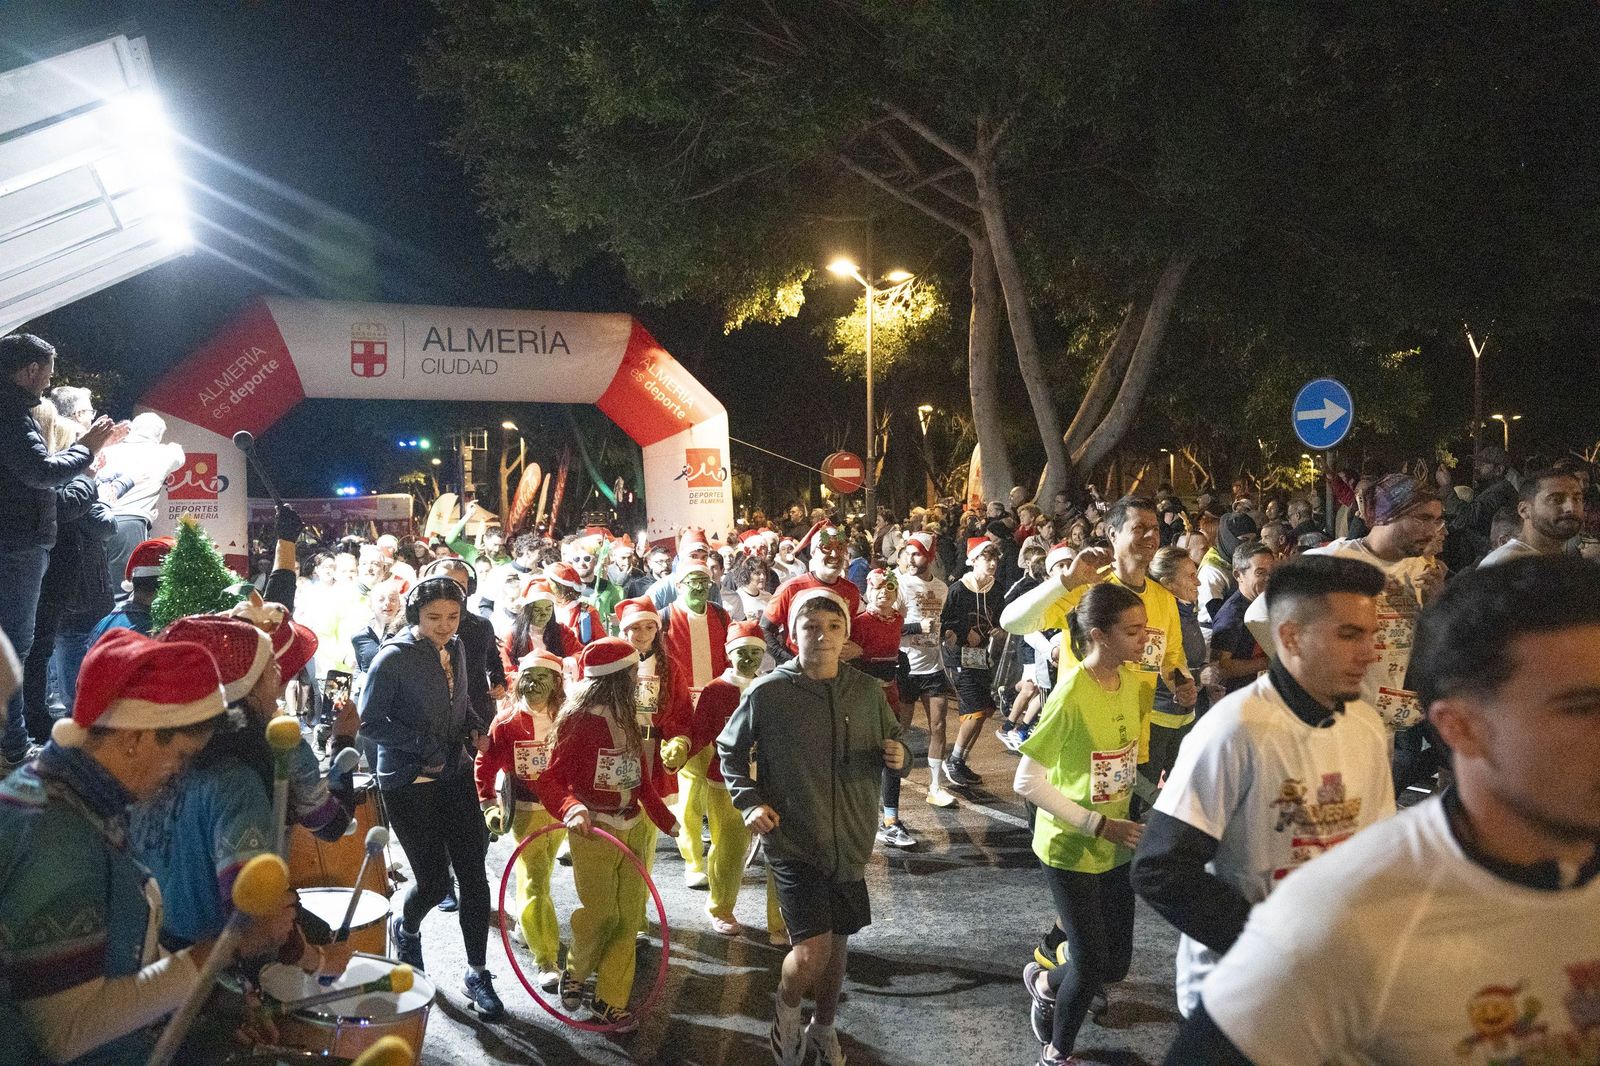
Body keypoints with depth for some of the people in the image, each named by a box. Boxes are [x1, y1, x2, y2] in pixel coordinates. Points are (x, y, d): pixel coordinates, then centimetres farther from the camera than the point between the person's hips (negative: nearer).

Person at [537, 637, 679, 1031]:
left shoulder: (626, 720, 8)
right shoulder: (579, 721, -15)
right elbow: (551, 780, -19)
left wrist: (666, 821, 16)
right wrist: (571, 808, -38)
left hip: (632, 827, 7)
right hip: (593, 830, -7)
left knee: (628, 917, 7)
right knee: (602, 914, 1)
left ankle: (610, 1000, 20)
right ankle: (574, 974, 31)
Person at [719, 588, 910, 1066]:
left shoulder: (867, 691, -3)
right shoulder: (767, 693, -12)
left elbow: (893, 744, 12)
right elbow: (729, 751, 3)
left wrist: (899, 758, -11)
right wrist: (748, 800, -9)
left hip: (850, 843, 4)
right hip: (794, 842, -4)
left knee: (837, 943, 16)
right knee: (812, 947, -12)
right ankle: (785, 1007, 22)